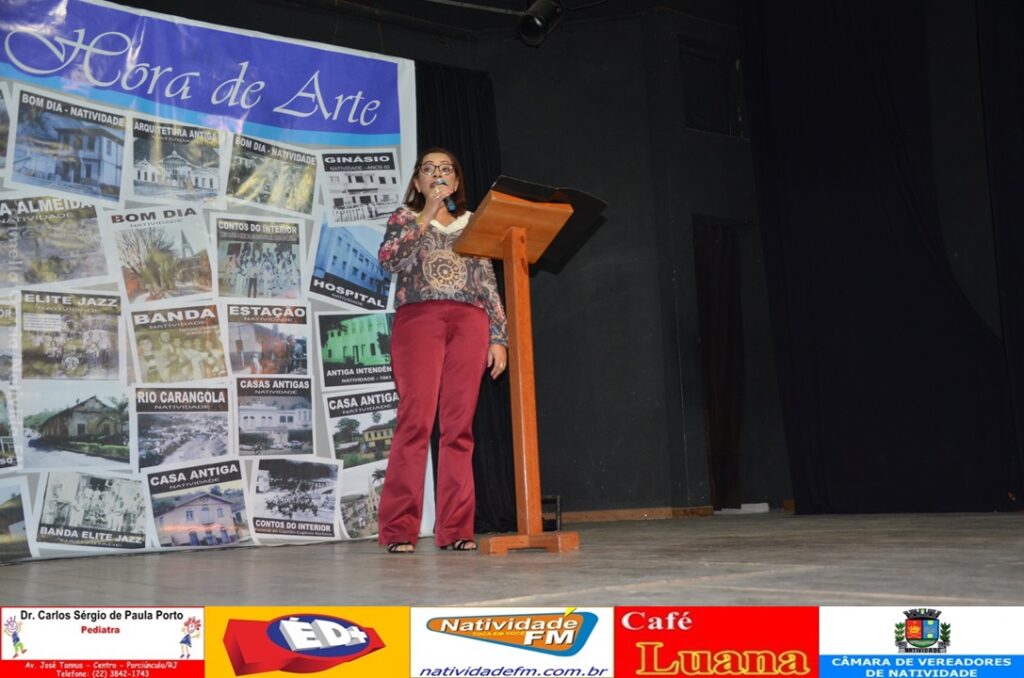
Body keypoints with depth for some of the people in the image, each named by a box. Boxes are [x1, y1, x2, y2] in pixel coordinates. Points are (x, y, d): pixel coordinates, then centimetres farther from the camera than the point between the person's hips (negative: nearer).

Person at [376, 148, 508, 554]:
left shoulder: (472, 224, 23)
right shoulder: (405, 218, 16)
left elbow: (489, 285, 18)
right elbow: (389, 260, -4)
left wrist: (498, 337, 9)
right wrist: (425, 216, -5)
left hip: (469, 323, 3)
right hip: (419, 318, -3)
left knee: (459, 426, -3)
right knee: (415, 421, -12)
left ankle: (455, 529, -1)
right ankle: (399, 530, -11)